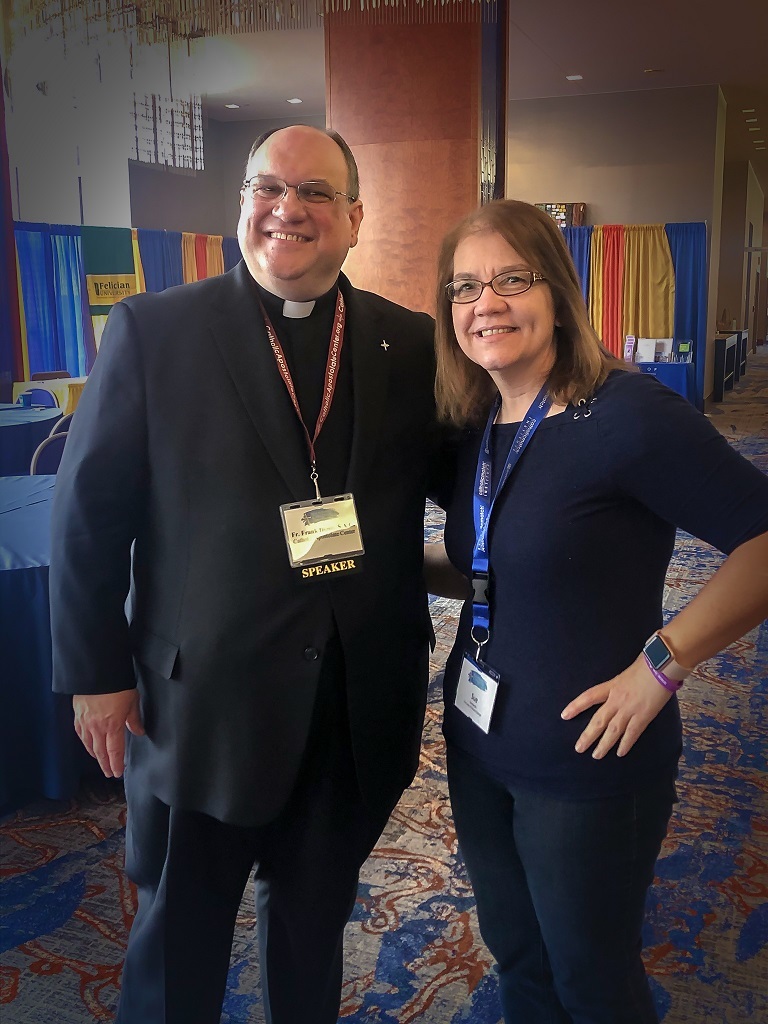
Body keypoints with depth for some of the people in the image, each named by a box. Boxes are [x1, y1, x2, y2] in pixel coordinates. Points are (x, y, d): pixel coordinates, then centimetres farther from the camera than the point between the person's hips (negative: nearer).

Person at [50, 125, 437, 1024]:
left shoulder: (410, 342, 0)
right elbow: (89, 512, -6)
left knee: (314, 916, 24)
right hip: (204, 697, -2)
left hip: (360, 703, 3)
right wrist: (96, 673, -6)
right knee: (180, 934, 19)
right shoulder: (151, 331, -7)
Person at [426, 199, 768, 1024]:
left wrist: (660, 662, -23)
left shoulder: (625, 414, -21)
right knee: (514, 957, 25)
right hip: (478, 746, 7)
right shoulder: (473, 431, 2)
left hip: (587, 765, -6)